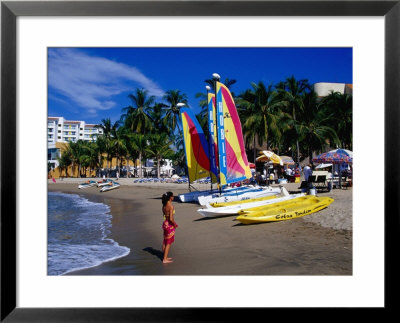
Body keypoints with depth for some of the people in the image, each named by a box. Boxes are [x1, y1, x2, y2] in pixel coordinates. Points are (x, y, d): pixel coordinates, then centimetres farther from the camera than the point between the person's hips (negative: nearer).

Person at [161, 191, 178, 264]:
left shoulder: (164, 205, 4)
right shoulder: (171, 206, -21)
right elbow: (171, 219, -25)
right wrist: (175, 224, -7)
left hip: (165, 223, 8)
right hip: (170, 225, -8)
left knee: (165, 241, 18)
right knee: (169, 243, 4)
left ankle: (165, 257, 30)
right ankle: (165, 259, 9)